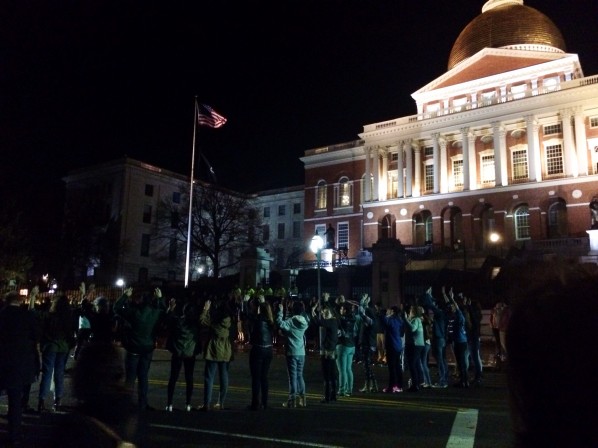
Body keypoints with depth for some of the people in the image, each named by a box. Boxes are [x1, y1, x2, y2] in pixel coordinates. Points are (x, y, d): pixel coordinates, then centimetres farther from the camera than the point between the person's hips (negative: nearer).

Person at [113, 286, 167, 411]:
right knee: (143, 377, 12)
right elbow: (164, 312, 16)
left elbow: (116, 308, -4)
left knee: (130, 377, 8)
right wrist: (160, 298, 20)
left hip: (133, 349, -3)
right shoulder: (155, 313, -7)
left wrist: (125, 296, 3)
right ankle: (142, 404, 17)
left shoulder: (133, 312, -17)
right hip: (148, 349, 3)